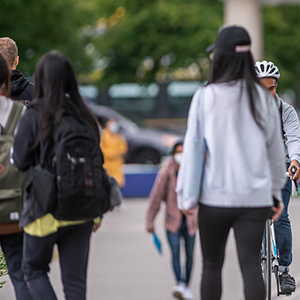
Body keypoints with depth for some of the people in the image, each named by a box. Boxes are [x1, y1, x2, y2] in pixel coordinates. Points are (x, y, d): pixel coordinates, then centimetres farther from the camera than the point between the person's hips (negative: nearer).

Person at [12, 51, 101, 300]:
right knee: (75, 278, 10)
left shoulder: (34, 116, -12)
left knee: (34, 268, 14)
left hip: (45, 207, -3)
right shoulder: (84, 116, 1)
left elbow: (20, 161, -9)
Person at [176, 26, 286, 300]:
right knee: (251, 264, -2)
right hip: (256, 196, 1)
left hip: (215, 195, -1)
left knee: (212, 265, 13)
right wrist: (276, 191, 22)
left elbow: (193, 147, -4)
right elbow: (276, 150, 11)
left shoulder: (206, 96, -6)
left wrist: (186, 194, 2)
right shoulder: (263, 98, 3)